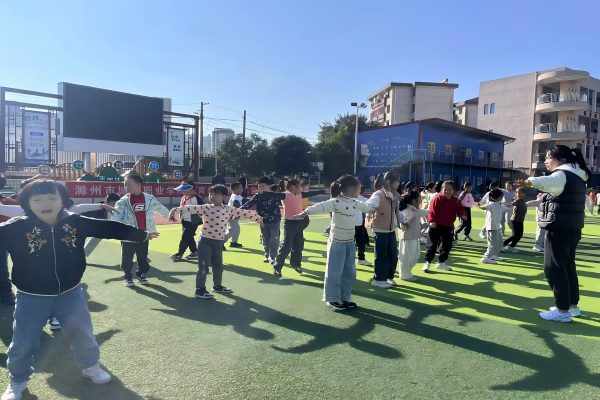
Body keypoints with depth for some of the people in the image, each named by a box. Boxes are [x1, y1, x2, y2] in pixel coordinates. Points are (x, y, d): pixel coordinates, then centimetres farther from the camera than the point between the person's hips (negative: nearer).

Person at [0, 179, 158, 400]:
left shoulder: (76, 223, -11)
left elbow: (108, 229, -5)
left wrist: (142, 234, 1)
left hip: (70, 295, 2)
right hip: (31, 298, -1)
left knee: (83, 334, 18)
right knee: (22, 344, 12)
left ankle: (90, 366, 46)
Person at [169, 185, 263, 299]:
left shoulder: (229, 209, 2)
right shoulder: (206, 208, -8)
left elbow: (244, 213, 9)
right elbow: (191, 208, -19)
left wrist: (258, 218, 17)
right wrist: (176, 209, -31)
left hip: (218, 242, 5)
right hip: (205, 240, -5)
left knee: (218, 266, 19)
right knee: (203, 267, -3)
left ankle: (217, 286, 38)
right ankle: (200, 291, 5)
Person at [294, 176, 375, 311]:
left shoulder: (354, 202, 7)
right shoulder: (336, 202, -20)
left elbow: (366, 207, 27)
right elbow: (322, 206, -37)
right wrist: (306, 212, -53)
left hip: (350, 242, 8)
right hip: (337, 242, -8)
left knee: (349, 272, 15)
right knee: (334, 272, 2)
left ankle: (344, 298, 29)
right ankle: (333, 300, 18)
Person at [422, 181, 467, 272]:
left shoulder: (456, 200, 3)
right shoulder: (438, 198, -10)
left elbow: (460, 210, -1)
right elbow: (432, 209, -13)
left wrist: (463, 215, -23)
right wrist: (432, 221, -21)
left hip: (448, 227, 5)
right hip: (436, 225, -5)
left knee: (447, 245, 11)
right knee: (432, 244, -5)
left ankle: (441, 262, 26)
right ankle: (427, 262, 3)